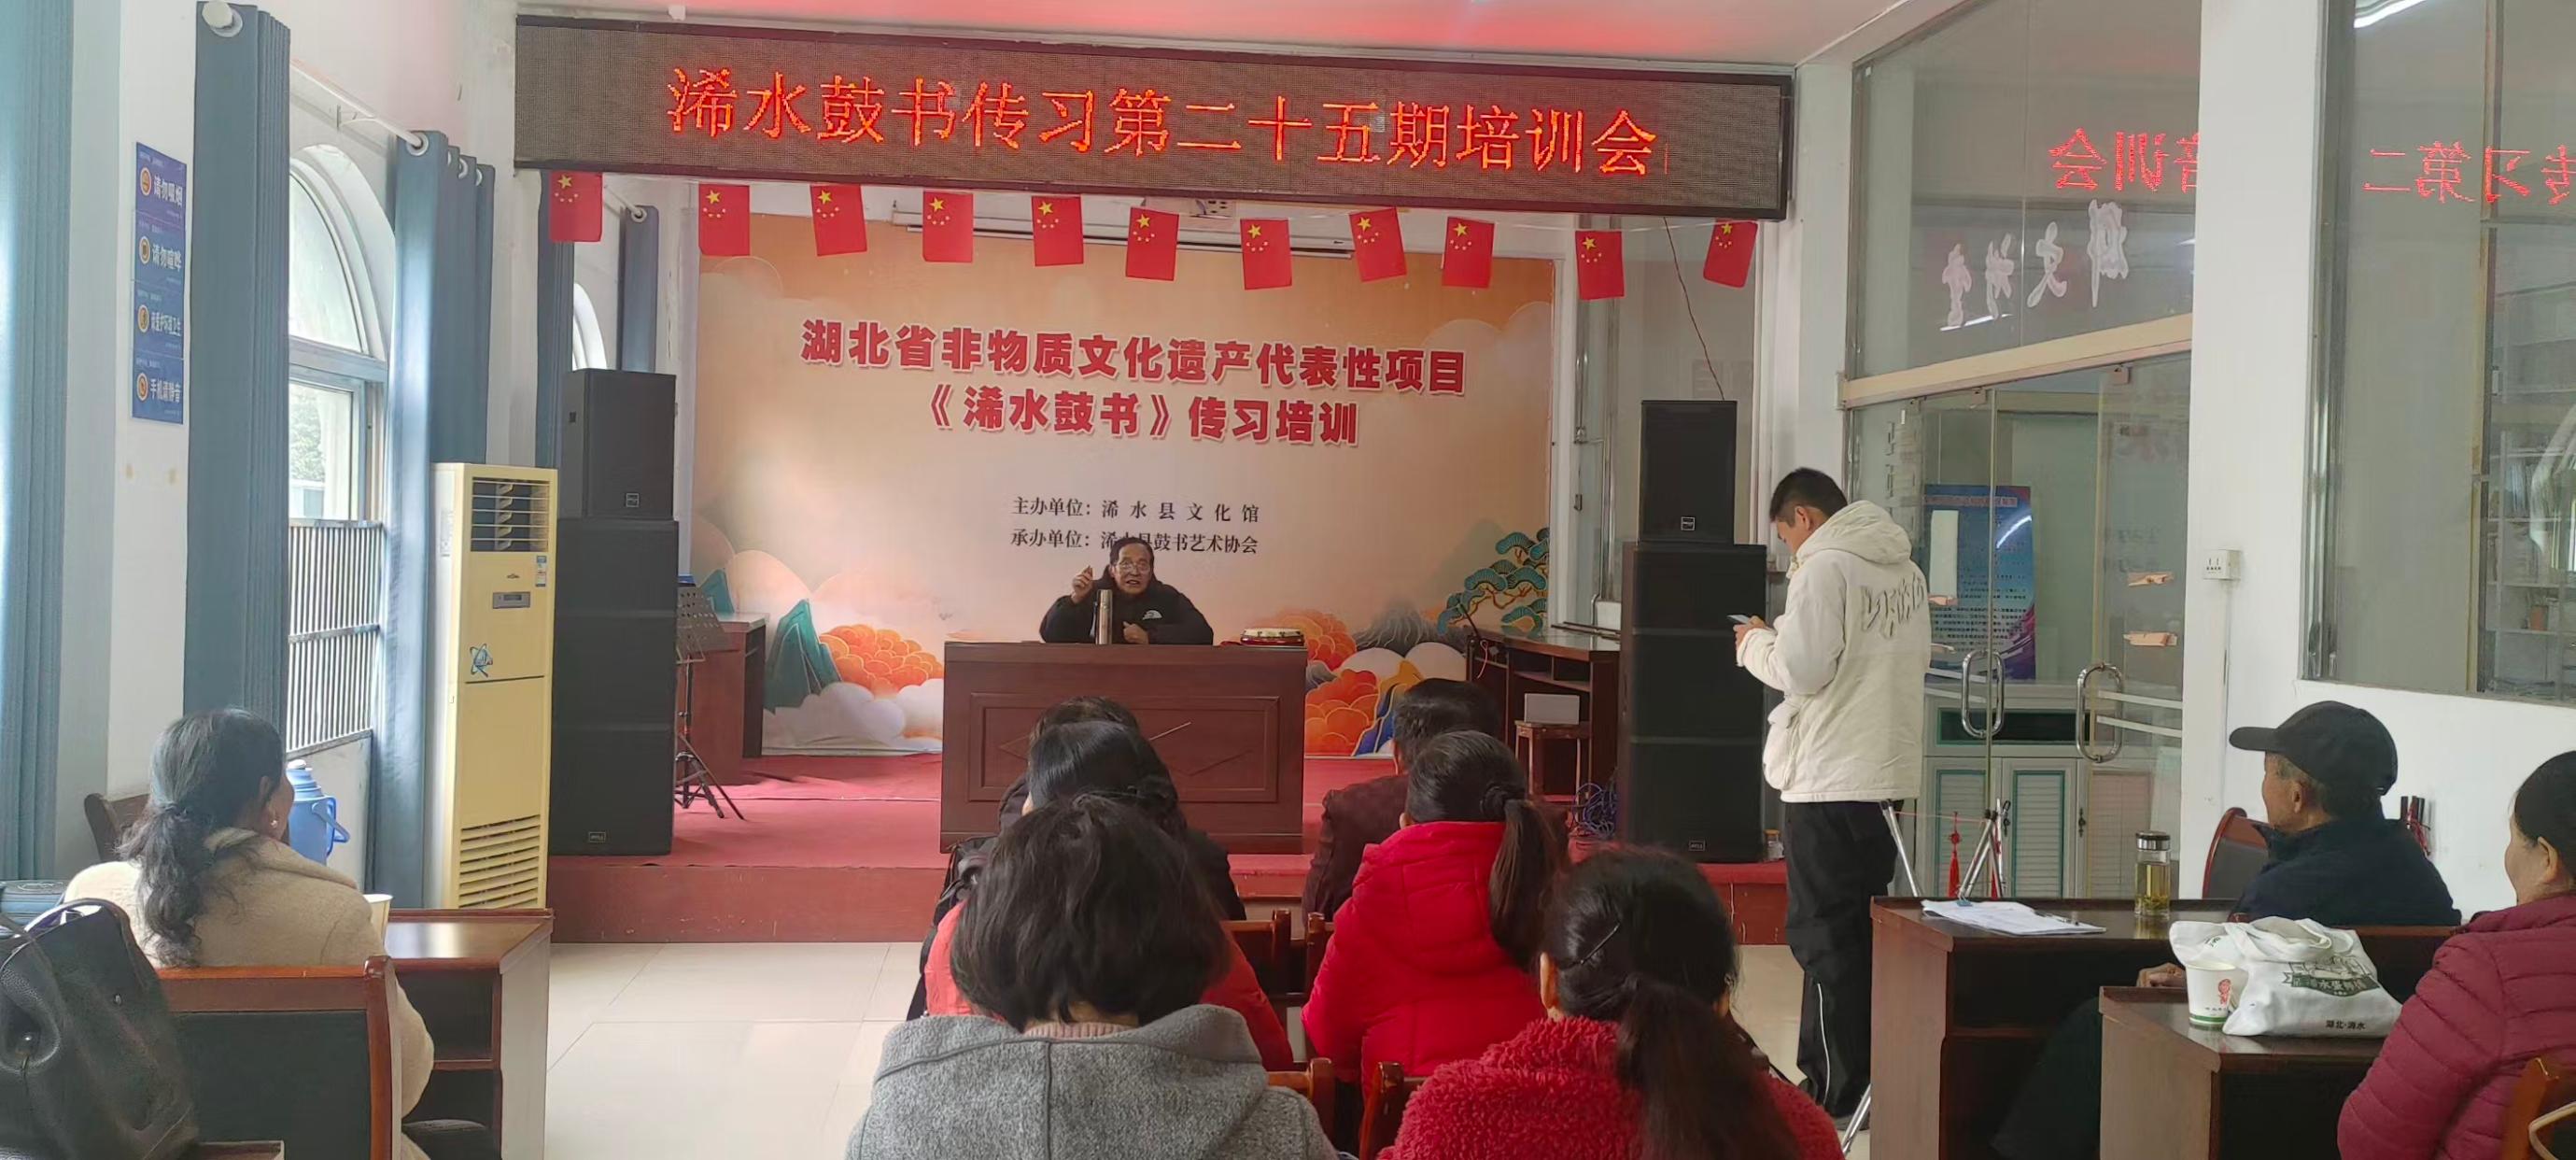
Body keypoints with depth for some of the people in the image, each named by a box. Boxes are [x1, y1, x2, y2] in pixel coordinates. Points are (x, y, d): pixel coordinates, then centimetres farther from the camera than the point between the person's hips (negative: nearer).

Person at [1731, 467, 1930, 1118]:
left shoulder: (1824, 568, -12)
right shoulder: (1906, 571, 11)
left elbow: (1801, 671, -18)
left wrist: (1755, 642, 2)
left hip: (1829, 780, -8)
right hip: (1890, 774, 8)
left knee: (1822, 936, 0)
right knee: (1864, 932, 15)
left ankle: (1835, 1093, 3)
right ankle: (1864, 1076, 22)